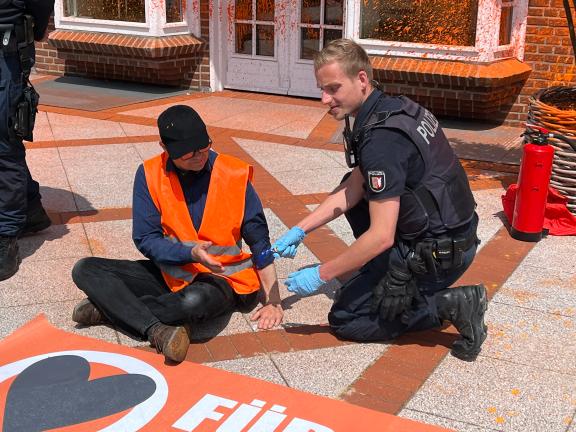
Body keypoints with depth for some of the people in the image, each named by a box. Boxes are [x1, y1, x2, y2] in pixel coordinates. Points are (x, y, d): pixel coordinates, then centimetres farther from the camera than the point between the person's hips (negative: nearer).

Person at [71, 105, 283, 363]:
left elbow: (260, 242, -4)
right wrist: (190, 253, -26)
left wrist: (273, 300, -8)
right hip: (169, 272, 4)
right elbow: (145, 240, -8)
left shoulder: (234, 175, -11)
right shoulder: (150, 174, -7)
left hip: (222, 278, -3)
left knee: (194, 301, -40)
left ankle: (111, 308, -16)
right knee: (85, 270, -13)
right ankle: (157, 330, -31)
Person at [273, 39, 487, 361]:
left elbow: (381, 236, -27)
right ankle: (379, 273, 21)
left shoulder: (381, 138, -26)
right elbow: (353, 188, 11)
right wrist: (300, 230, 7)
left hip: (438, 252, -10)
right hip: (452, 230, 10)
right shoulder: (390, 107, 4)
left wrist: (320, 275, -17)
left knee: (344, 319, 3)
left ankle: (450, 305, -5)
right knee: (350, 195, 21)